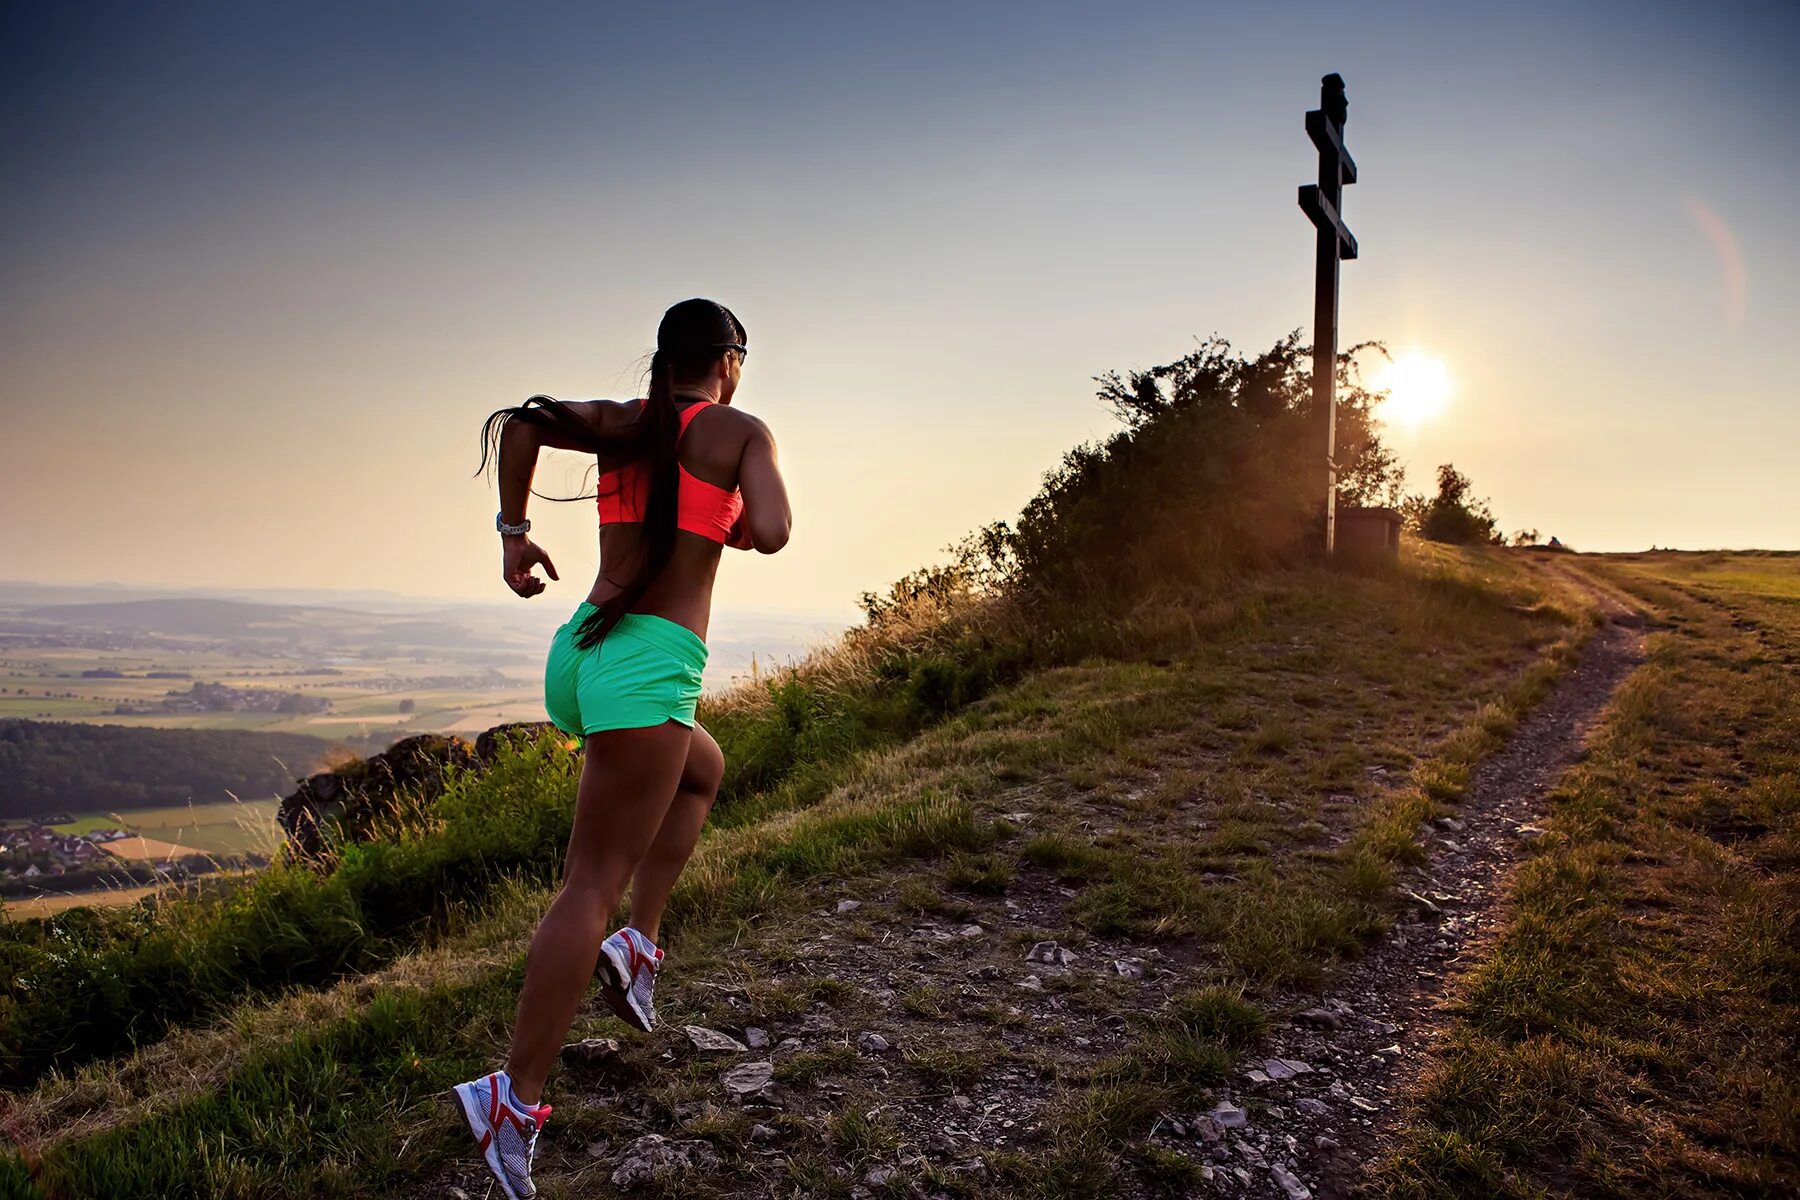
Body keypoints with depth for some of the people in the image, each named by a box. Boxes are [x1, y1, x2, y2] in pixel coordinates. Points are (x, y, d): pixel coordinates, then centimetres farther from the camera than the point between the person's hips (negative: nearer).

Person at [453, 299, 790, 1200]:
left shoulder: (621, 423, 14)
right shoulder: (742, 432, 0)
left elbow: (521, 423, 0)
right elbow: (771, 535, -13)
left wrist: (512, 531, 9)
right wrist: (730, 527, 8)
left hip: (580, 651, 7)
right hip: (650, 665, -7)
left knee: (703, 771, 32)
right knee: (592, 883, -4)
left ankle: (638, 941, 20)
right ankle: (516, 1101, -3)